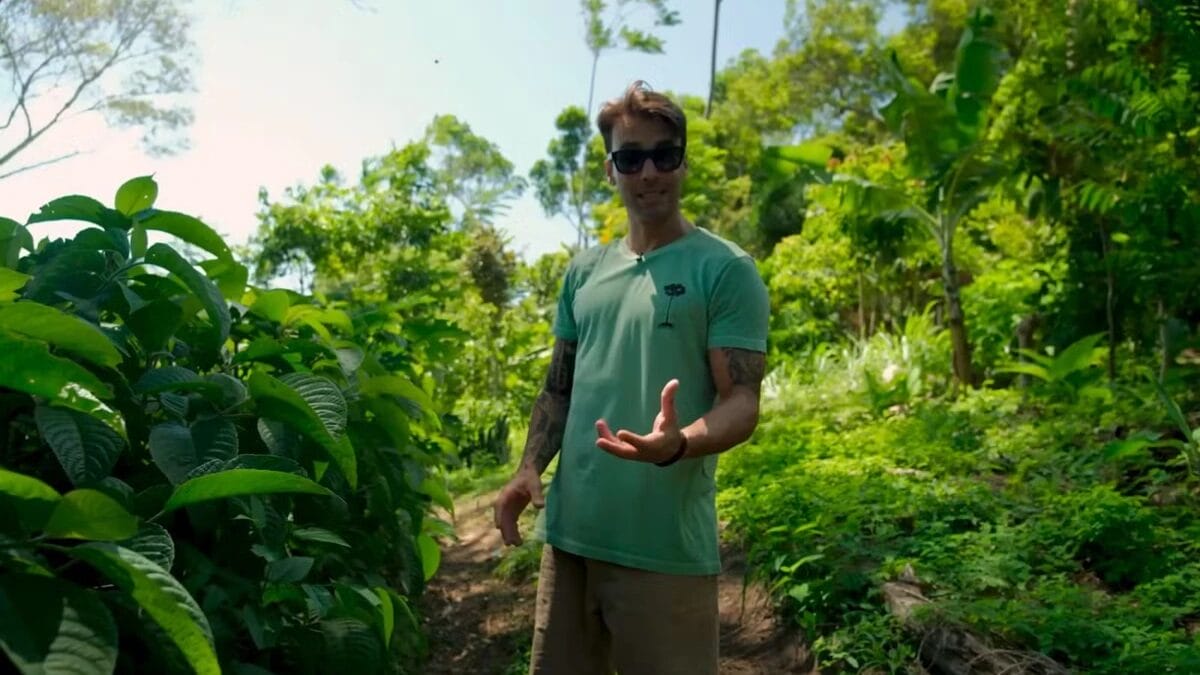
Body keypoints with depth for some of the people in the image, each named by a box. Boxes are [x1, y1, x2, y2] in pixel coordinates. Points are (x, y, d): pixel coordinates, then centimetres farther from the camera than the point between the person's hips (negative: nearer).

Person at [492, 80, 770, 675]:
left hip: (667, 548, -5)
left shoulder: (726, 269, -5)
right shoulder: (584, 271, 11)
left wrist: (678, 443, -30)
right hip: (568, 534, 6)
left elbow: (742, 401, -11)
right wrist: (530, 466, 1)